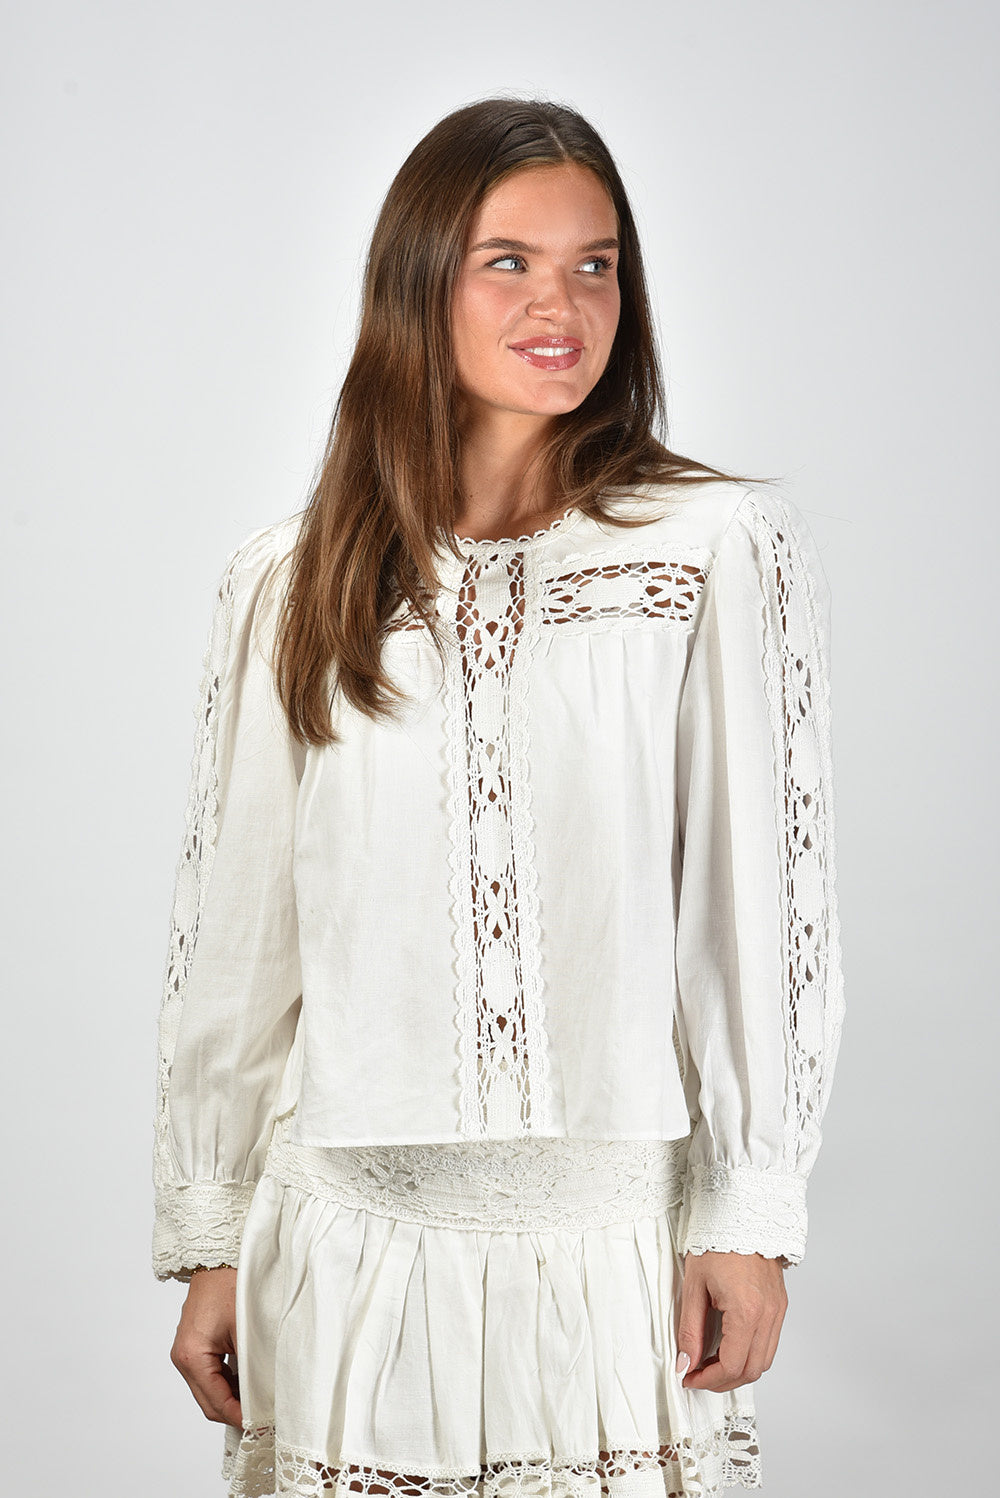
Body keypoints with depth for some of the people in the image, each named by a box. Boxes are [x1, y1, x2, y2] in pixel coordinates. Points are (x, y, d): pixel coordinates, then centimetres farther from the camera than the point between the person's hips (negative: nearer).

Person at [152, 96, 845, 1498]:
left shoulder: (726, 550, -3)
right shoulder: (290, 584, 4)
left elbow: (764, 901, -3)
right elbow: (233, 931, 7)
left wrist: (750, 1216, -4)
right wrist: (209, 1240, 7)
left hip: (618, 1231, -1)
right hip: (356, 1229, 2)